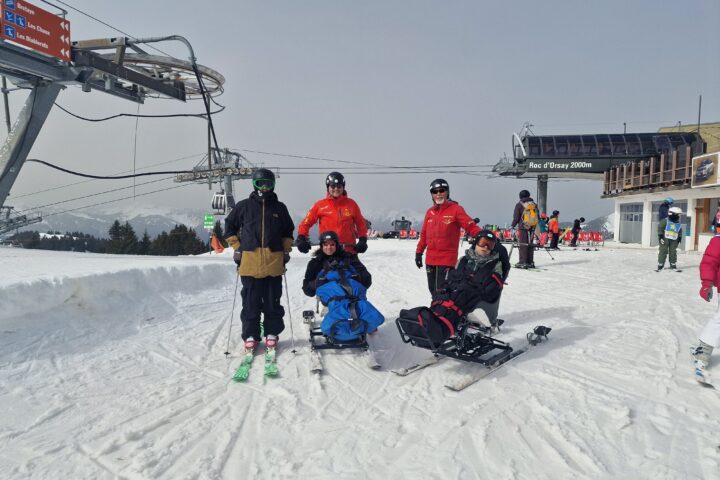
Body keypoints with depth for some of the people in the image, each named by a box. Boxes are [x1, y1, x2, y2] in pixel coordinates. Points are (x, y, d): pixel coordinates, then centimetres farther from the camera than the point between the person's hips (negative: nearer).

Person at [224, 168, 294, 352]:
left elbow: (288, 231, 21)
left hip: (274, 261, 1)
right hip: (249, 261, -1)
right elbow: (230, 226, 14)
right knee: (250, 301, 3)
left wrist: (286, 250, 11)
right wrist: (237, 248, 7)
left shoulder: (280, 208, 11)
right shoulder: (243, 206, 6)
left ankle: (272, 333, 18)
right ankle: (250, 335, 13)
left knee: (272, 301, 7)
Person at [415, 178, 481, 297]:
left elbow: (471, 227, -13)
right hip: (430, 260, 6)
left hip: (447, 260, -6)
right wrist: (419, 252, 18)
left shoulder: (455, 209, -5)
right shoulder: (430, 212, 13)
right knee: (433, 291, 13)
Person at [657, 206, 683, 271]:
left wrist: (679, 240, 15)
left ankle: (673, 265, 19)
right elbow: (660, 228, -9)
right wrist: (660, 237, -14)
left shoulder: (678, 224, 12)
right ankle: (660, 265, -1)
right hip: (665, 239, -5)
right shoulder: (665, 221, -7)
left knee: (673, 252, 8)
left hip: (674, 240, 5)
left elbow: (680, 232, 19)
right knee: (663, 252, -5)